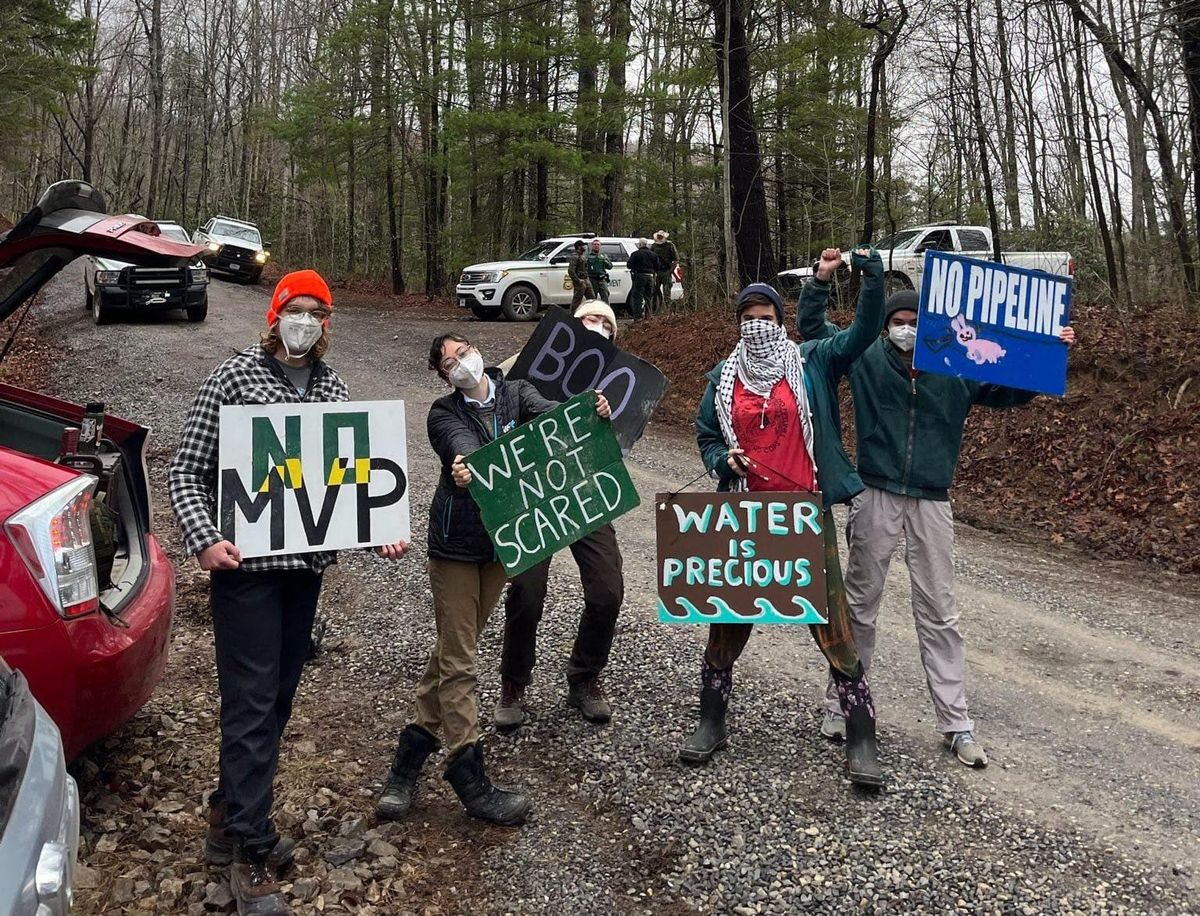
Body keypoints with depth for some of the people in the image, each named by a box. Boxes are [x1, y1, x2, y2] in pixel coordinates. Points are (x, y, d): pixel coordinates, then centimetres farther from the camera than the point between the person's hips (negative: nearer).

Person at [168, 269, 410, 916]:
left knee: (277, 699, 13)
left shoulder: (336, 391, 10)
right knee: (251, 704, -4)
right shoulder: (234, 377, -4)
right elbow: (187, 470, -4)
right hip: (246, 565, -5)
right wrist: (203, 540, -18)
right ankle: (251, 854, 6)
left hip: (308, 565, 6)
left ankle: (229, 820, 31)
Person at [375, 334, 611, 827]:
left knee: (454, 647, 12)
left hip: (501, 541, 4)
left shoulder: (517, 393, 4)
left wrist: (589, 411, -38)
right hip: (456, 542, -3)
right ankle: (470, 780, 2)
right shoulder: (444, 413, -3)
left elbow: (550, 415, -16)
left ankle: (411, 754, 26)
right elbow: (461, 445, -25)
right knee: (457, 658, -4)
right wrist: (462, 468, -49)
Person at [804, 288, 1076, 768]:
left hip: (931, 503, 1)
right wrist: (822, 280, -8)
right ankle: (840, 705, 24)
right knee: (860, 605, 10)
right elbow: (811, 326, 4)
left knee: (939, 612, 7)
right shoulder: (866, 359, 0)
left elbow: (1013, 390, 9)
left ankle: (956, 723, 15)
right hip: (876, 496, -1)